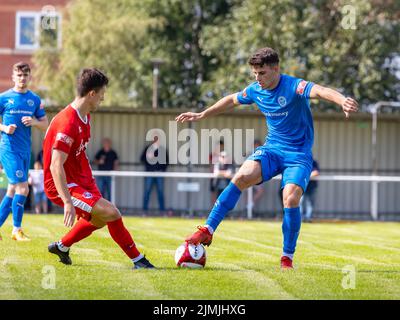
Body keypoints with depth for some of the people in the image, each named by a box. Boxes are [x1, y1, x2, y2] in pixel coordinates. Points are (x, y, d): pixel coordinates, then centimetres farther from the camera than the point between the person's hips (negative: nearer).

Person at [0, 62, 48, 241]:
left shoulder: (35, 99, 9)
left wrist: (34, 122, -8)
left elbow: (45, 125, 12)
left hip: (25, 151, 6)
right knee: (22, 188, -13)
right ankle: (16, 230, -5)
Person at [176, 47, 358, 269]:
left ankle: (287, 257, -6)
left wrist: (342, 100, -62)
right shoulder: (255, 91, 0)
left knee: (291, 199, -24)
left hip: (299, 153, -4)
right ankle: (208, 230, -18)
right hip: (271, 149, 4)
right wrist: (201, 115, 29)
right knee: (241, 177, -22)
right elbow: (231, 100, 21)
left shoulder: (294, 86, -20)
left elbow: (321, 91, -40)